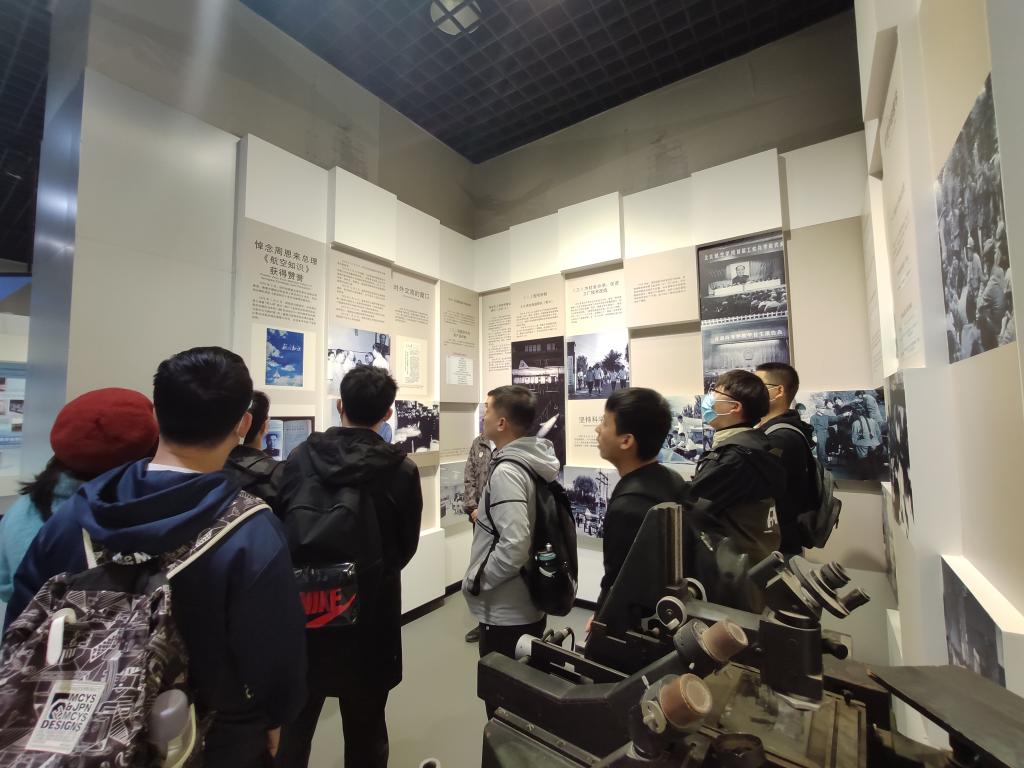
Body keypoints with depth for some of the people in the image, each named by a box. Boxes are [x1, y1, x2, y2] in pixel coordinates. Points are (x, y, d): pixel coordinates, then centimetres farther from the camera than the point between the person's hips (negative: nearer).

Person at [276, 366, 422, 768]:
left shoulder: (299, 458, -11)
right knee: (365, 733, 19)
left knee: (293, 726, 25)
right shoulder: (402, 470, -16)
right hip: (370, 615, -2)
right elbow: (407, 546, -6)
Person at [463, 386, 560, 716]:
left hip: (506, 612, -8)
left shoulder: (507, 471, -25)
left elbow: (514, 546, -32)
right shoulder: (537, 463, 2)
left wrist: (476, 581, -18)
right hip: (530, 604, 9)